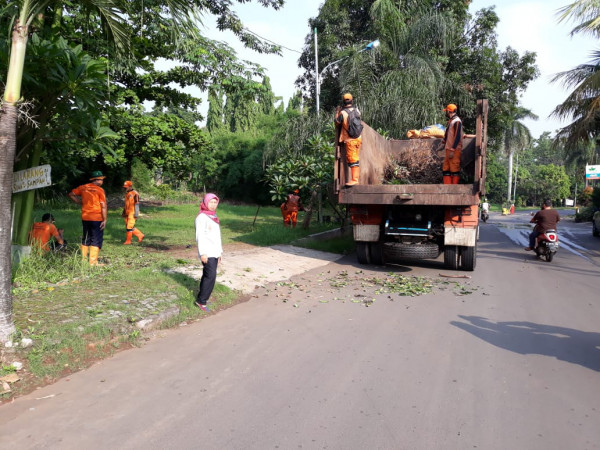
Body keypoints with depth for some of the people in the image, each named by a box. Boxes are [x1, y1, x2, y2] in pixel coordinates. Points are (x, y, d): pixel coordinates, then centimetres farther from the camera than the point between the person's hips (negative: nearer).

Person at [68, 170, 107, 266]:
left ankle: (84, 260, 22)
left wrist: (79, 202, 13)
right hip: (97, 218, -5)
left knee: (85, 239, 16)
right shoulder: (100, 190, -8)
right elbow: (103, 206, -12)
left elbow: (71, 194, 12)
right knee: (96, 240, 1)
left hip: (85, 218, 5)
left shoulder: (83, 187, 7)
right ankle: (93, 262, 0)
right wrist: (104, 220, -9)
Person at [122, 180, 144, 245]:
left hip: (132, 213, -9)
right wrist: (124, 212, 22)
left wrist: (136, 214, -19)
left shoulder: (134, 193, -12)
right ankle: (140, 235, 21)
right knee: (127, 227, 10)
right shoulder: (127, 193, 15)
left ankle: (128, 240, 3)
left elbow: (137, 204, -15)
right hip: (127, 213, 9)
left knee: (129, 227, -6)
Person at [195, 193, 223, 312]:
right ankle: (201, 301, -4)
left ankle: (202, 297, 18)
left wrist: (219, 252, 19)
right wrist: (202, 253, -20)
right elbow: (200, 236, -15)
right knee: (211, 276, -12)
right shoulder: (202, 217, -9)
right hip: (207, 253, -8)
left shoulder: (213, 216, 16)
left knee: (208, 276, 10)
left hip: (215, 253, 8)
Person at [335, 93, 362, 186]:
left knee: (352, 160, -4)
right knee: (356, 159, 11)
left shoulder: (343, 113, -14)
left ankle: (354, 179, -6)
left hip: (349, 140, -5)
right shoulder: (357, 110, 3)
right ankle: (356, 178, 15)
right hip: (358, 138, 5)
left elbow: (337, 123, -2)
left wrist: (337, 113, 11)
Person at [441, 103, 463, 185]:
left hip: (454, 150, -10)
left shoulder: (457, 121, -12)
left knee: (454, 169, -5)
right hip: (448, 149, 10)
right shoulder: (450, 121, 17)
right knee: (446, 169, 10)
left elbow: (457, 137, -18)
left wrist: (452, 150, -22)